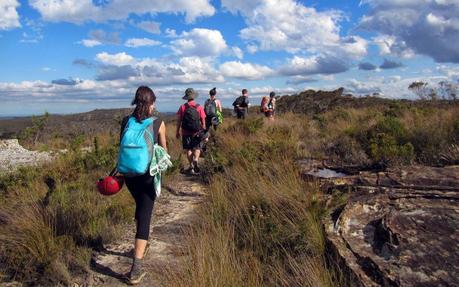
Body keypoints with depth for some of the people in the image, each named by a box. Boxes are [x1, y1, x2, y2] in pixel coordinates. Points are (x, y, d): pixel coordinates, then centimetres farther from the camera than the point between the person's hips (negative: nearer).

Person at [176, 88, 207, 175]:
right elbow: (203, 122, -4)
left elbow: (179, 120, -1)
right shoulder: (199, 107, -6)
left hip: (186, 133, 1)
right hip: (197, 132, 0)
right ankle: (195, 160, -16)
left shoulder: (182, 107, -5)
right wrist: (204, 133, 6)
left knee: (188, 149, 12)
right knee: (197, 148, 11)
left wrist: (177, 131, 11)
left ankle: (191, 166, 11)